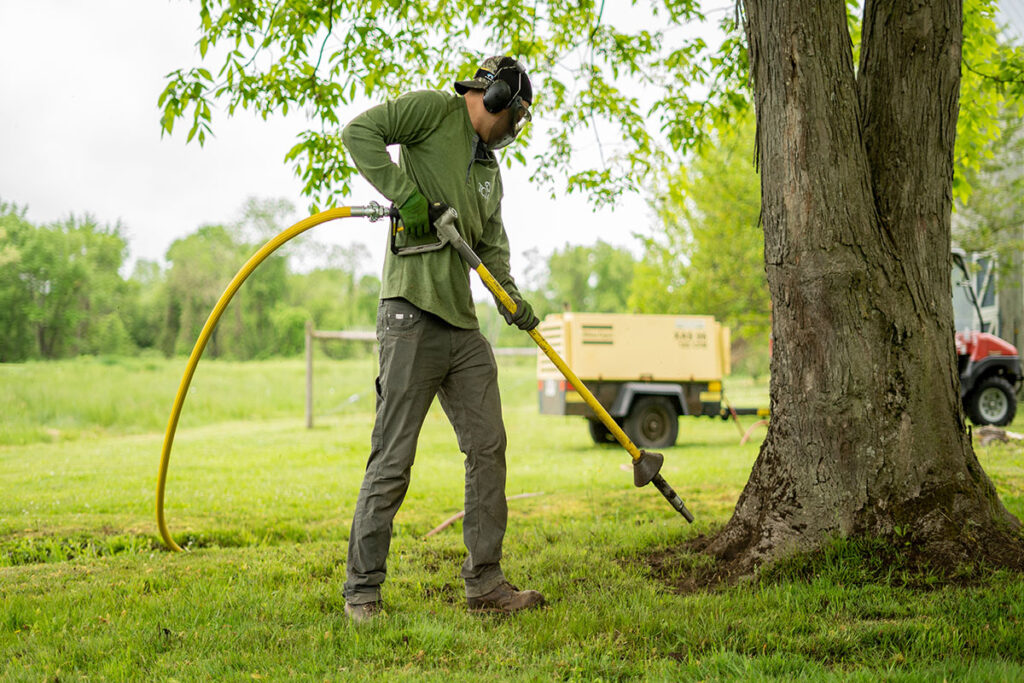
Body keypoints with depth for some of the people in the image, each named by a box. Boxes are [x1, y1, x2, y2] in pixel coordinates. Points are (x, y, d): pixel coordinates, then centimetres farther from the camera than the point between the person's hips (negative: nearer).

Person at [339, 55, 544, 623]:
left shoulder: (489, 168, 23)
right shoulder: (434, 110, 0)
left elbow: (491, 242, 17)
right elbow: (360, 132, -12)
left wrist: (511, 296, -1)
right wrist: (405, 193, -20)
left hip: (463, 326, 9)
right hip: (413, 316, -9)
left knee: (488, 448, 9)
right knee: (392, 459, -6)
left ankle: (484, 582, 17)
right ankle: (362, 590, 5)